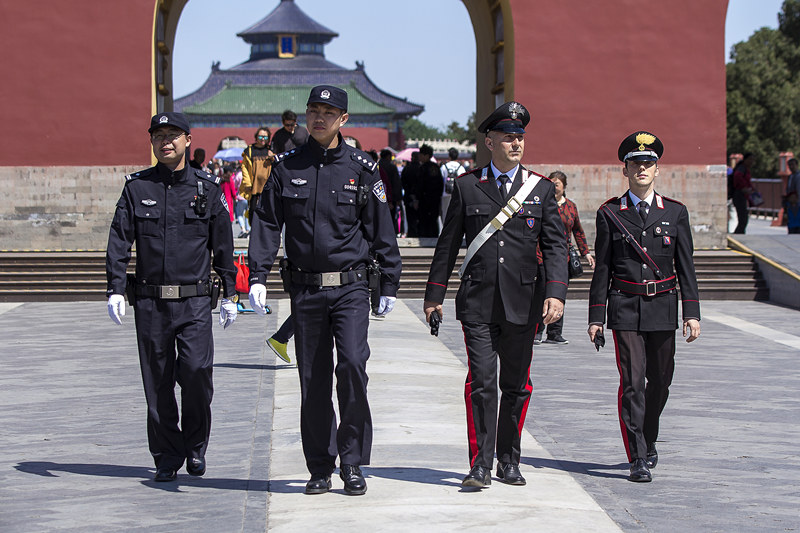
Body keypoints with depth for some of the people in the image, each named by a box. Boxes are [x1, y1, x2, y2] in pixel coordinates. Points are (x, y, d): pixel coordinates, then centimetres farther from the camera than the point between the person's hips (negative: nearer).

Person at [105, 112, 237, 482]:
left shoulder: (207, 188, 6)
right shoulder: (136, 188, 6)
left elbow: (223, 246, 10)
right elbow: (119, 242, 2)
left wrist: (230, 295, 8)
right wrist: (116, 289, -9)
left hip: (195, 302, -1)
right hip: (150, 302, 1)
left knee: (196, 374, -12)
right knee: (157, 382, 3)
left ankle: (196, 448, 8)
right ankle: (167, 457, 14)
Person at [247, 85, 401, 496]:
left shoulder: (361, 168, 2)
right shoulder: (287, 167, 5)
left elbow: (381, 230, 6)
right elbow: (266, 224, 5)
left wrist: (389, 285, 5)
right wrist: (257, 277, -5)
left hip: (350, 286, -2)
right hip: (305, 288, 2)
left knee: (352, 363, -18)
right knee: (313, 380, 5)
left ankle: (352, 462, -6)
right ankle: (320, 469, 15)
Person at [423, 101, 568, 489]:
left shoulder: (541, 189, 7)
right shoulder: (467, 186, 5)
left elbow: (555, 245, 2)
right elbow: (448, 243, 11)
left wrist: (556, 292, -12)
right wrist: (435, 293, 11)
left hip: (521, 304, 2)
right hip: (477, 303, -1)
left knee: (516, 385, 9)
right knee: (481, 382, -9)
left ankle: (508, 461, 21)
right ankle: (481, 465, -7)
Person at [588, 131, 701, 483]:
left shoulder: (675, 212, 6)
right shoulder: (610, 214, 3)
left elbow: (686, 266, 5)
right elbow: (602, 268, 4)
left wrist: (692, 313, -1)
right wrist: (596, 317, 0)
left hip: (663, 308, 2)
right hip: (625, 309, -2)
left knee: (660, 381, 11)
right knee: (632, 381, -9)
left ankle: (647, 442, 34)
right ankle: (638, 459, -6)